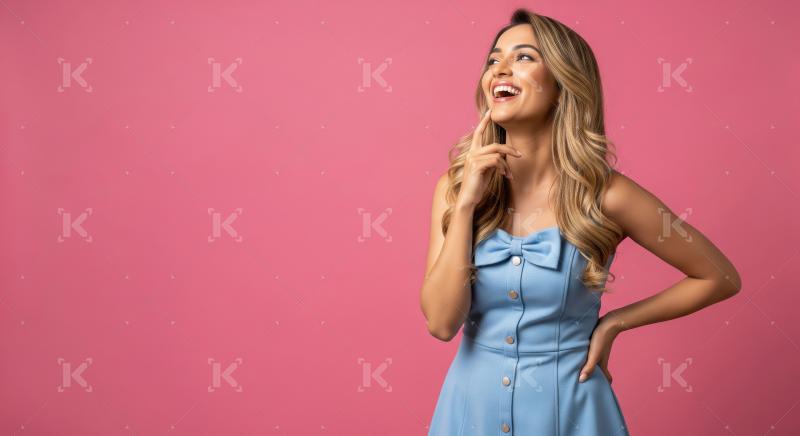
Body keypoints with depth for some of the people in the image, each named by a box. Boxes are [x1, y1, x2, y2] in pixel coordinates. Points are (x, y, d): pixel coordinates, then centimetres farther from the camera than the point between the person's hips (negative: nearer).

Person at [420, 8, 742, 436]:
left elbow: (720, 277, -3)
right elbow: (441, 321, -14)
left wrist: (614, 323, -6)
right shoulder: (454, 186, -6)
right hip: (471, 401, 2)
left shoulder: (605, 195, -13)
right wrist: (467, 203, -18)